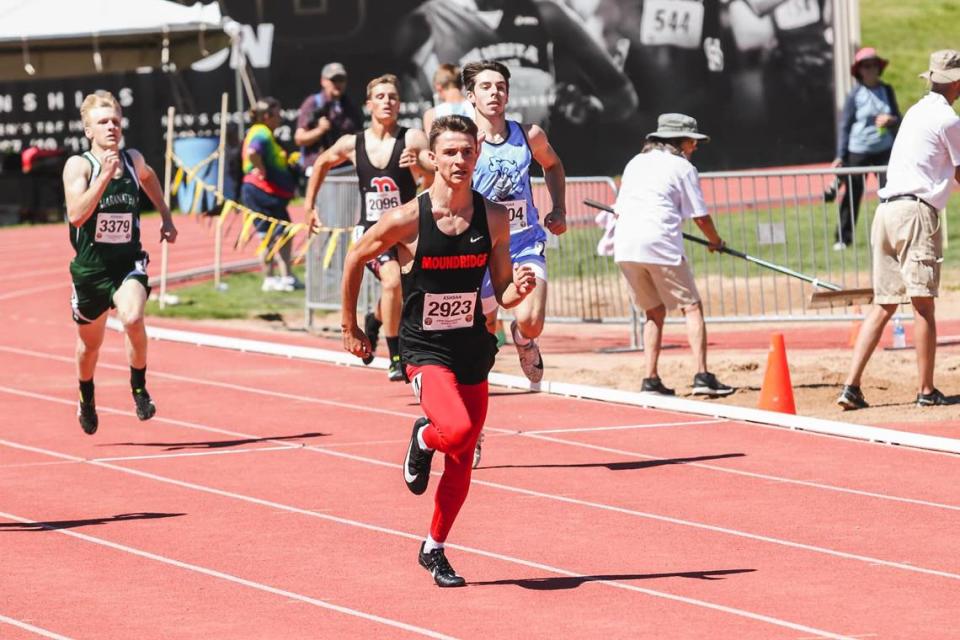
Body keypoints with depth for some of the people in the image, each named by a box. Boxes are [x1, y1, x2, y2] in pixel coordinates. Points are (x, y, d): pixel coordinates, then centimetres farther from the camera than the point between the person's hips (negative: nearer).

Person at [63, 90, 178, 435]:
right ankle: (86, 399, 47)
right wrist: (105, 175, -31)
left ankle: (139, 389, -7)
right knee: (90, 342, 17)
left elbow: (148, 177, 27)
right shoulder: (78, 165, -12)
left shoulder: (133, 160, 0)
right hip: (90, 267, -1)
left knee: (133, 319, -29)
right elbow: (76, 214, -27)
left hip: (128, 263, 1)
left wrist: (166, 217, 23)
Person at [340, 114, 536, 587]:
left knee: (462, 460, 9)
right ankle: (424, 439, 9)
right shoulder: (406, 220, -14)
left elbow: (503, 295, 4)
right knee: (458, 430, -28)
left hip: (473, 349, 4)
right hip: (425, 349, -4)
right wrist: (350, 327, 7)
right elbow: (355, 258, 1)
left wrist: (519, 289, -19)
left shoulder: (494, 218, -3)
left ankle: (434, 549, 30)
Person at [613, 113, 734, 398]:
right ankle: (702, 376, -13)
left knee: (654, 311, 17)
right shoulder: (683, 167, 6)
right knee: (691, 306, 0)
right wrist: (716, 242, 21)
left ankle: (650, 379, 7)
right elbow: (700, 216, 4)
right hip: (659, 243, -6)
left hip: (625, 246, 6)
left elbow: (618, 210, 23)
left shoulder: (635, 162, 22)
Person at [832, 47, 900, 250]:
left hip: (884, 150, 3)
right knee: (852, 196, 3)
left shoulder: (887, 90, 5)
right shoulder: (855, 94, -6)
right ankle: (843, 238, 15)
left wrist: (890, 120, -14)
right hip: (858, 152, -3)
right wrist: (840, 157, -6)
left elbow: (897, 118, 12)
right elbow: (844, 125, -3)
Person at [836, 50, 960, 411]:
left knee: (883, 305, 7)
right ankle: (926, 391, -5)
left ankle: (851, 386, -2)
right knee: (923, 303, -5)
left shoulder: (917, 111, 19)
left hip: (886, 210, 8)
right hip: (916, 211, -8)